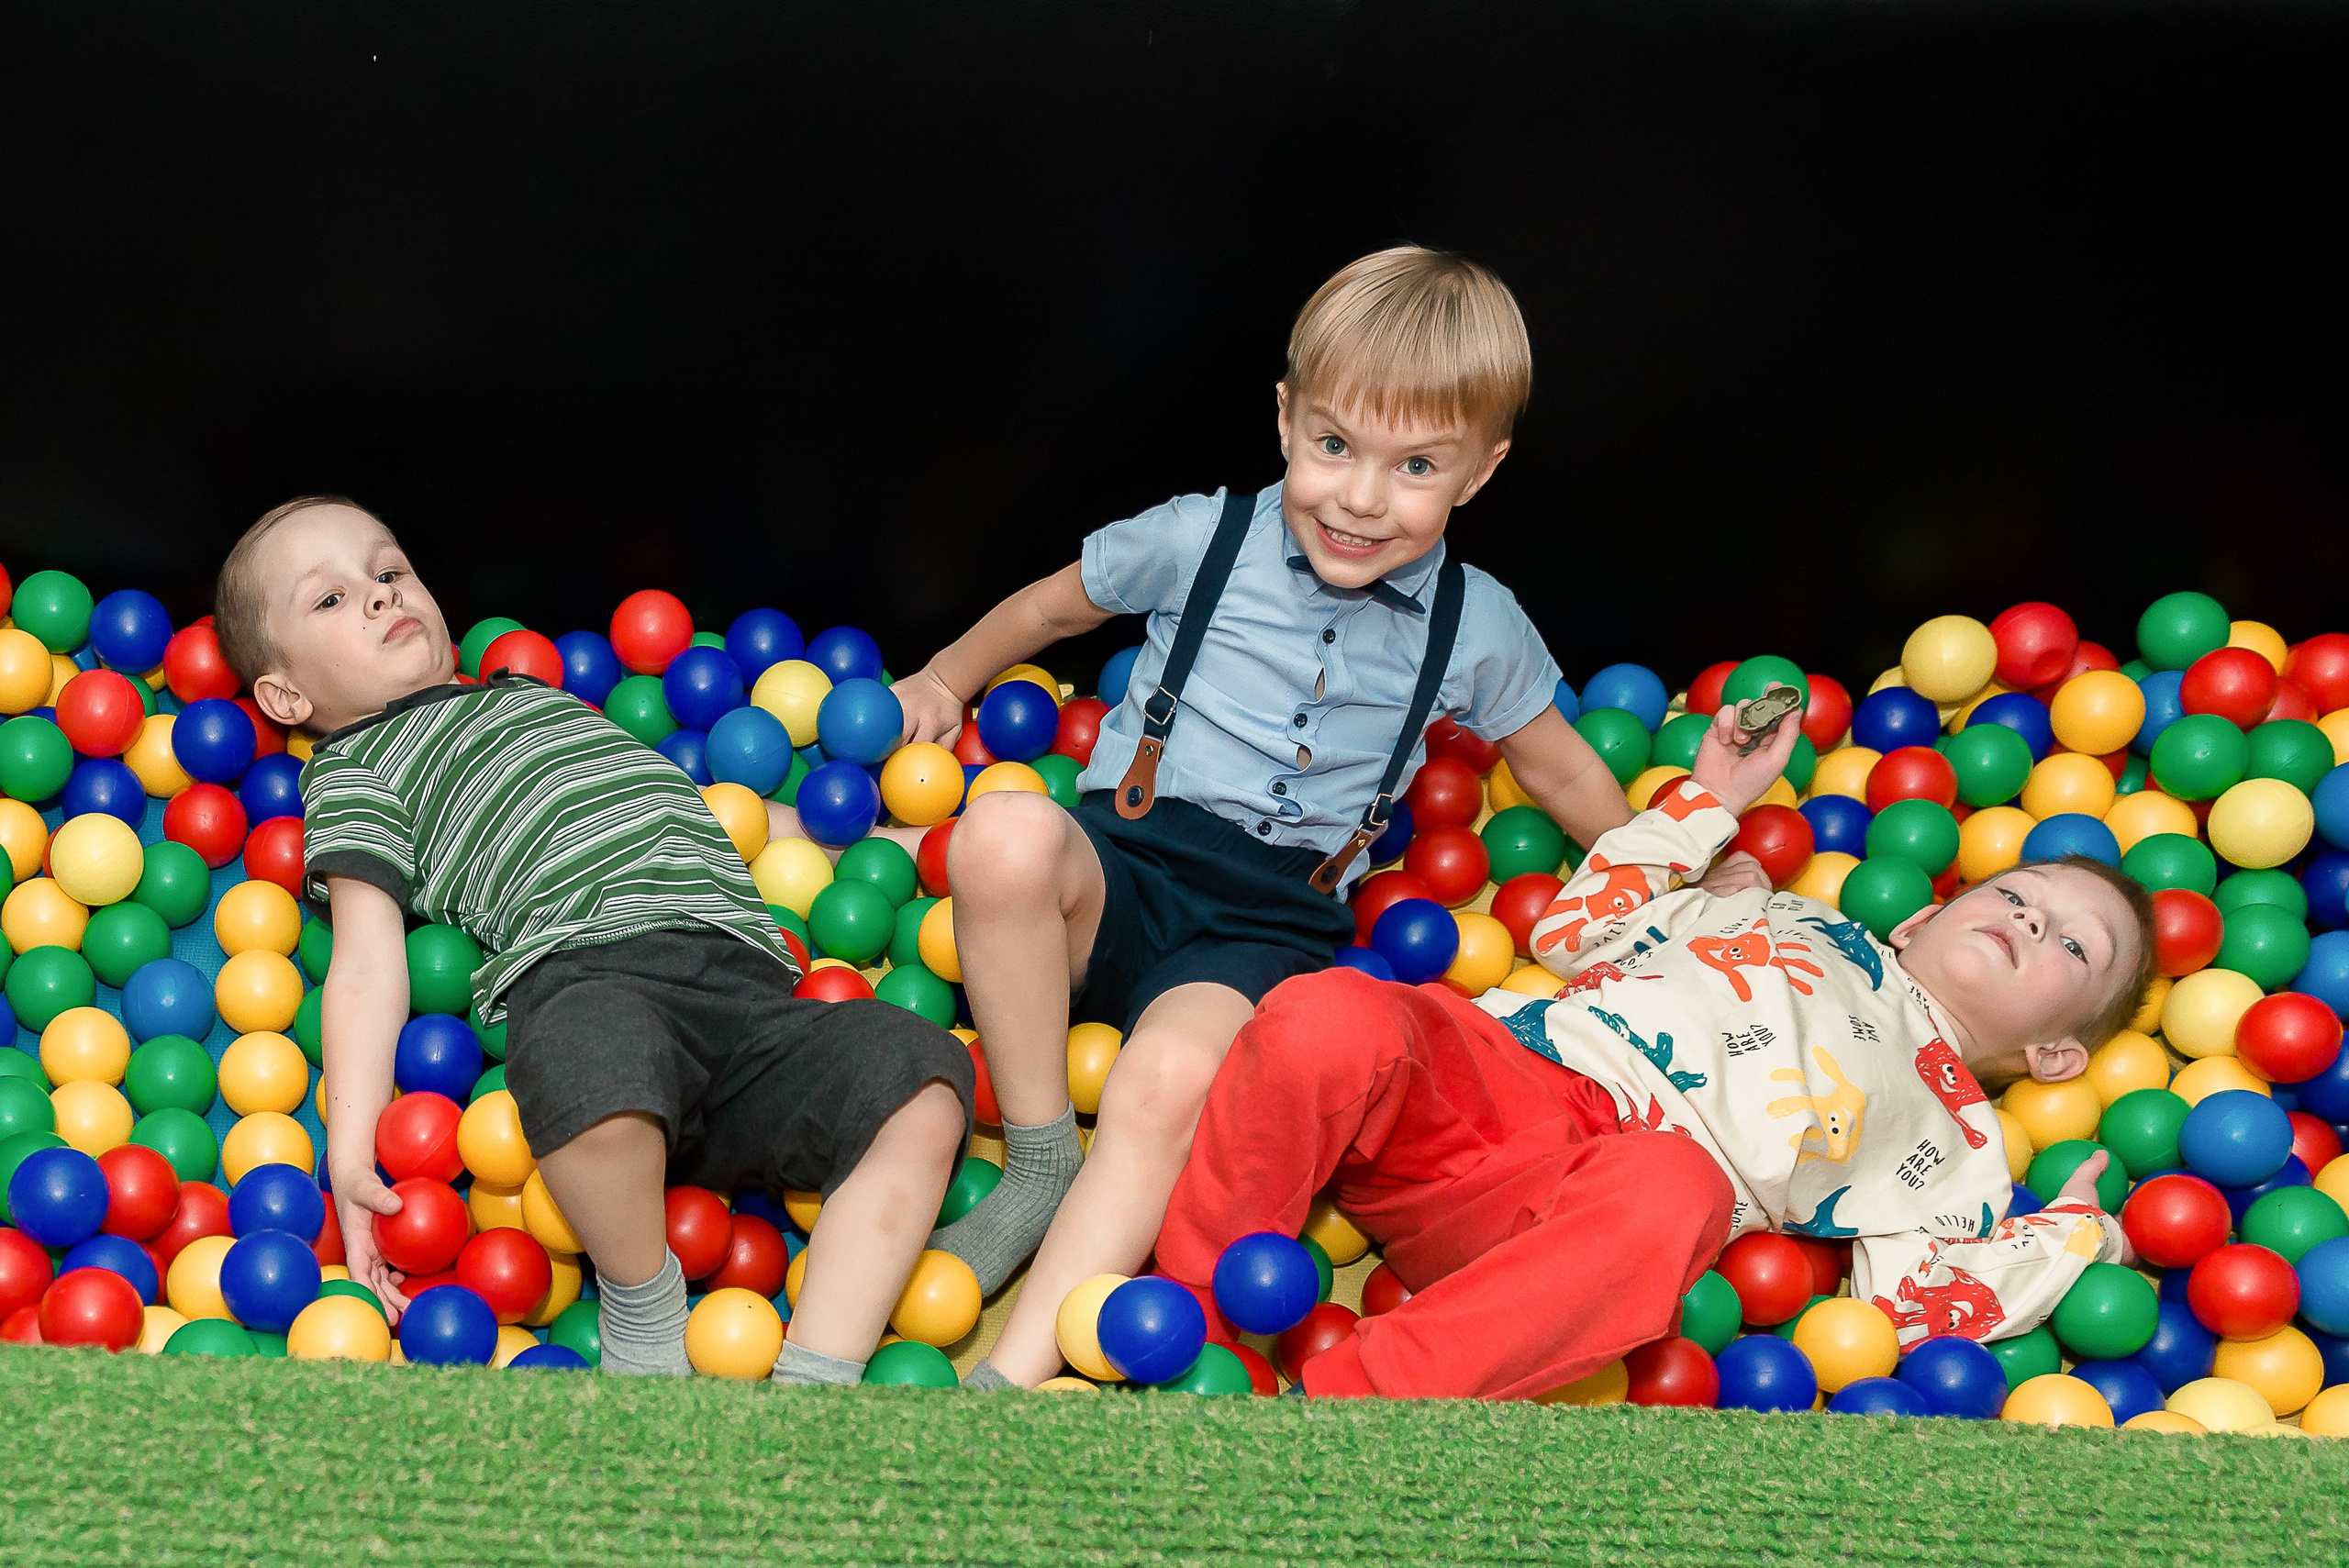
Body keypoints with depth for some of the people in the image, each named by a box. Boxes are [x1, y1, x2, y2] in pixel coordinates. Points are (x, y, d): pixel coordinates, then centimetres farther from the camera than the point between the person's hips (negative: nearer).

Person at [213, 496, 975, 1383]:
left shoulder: (543, 697, 40)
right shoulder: (353, 770, 20)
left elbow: (673, 818, 46)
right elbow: (367, 959, 7)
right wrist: (351, 1146, -9)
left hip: (743, 974, 6)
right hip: (581, 969, -6)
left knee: (923, 1085, -20)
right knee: (599, 1057, -43)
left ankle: (812, 1382, -26)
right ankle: (641, 1307, -14)